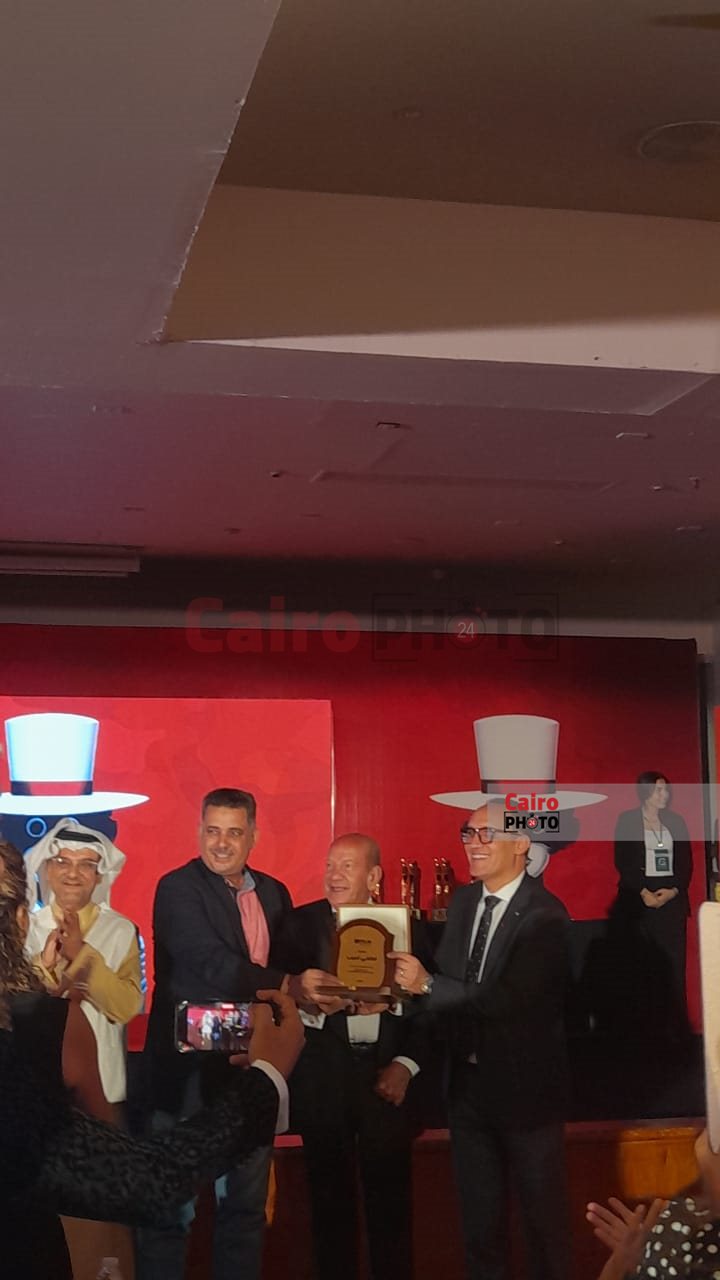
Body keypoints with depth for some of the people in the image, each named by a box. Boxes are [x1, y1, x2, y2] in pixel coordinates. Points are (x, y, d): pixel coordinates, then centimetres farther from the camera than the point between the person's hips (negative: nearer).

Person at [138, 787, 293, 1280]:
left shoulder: (273, 893, 9)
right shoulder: (178, 888, -10)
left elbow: (287, 965, 16)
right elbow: (216, 966, -22)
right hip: (190, 1066, -6)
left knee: (246, 1200, 15)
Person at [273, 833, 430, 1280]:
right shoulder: (302, 923, 1)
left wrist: (405, 1065, -6)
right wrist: (299, 991, -28)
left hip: (385, 1072, 0)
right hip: (324, 1076, 0)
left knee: (391, 1192, 7)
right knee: (331, 1191, 11)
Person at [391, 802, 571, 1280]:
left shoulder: (544, 915, -18)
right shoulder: (463, 901, 5)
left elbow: (509, 999, -27)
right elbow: (446, 982, 8)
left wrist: (429, 984, -26)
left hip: (525, 1086, -6)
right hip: (469, 1081, 6)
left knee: (543, 1214, 9)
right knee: (479, 1215, 18)